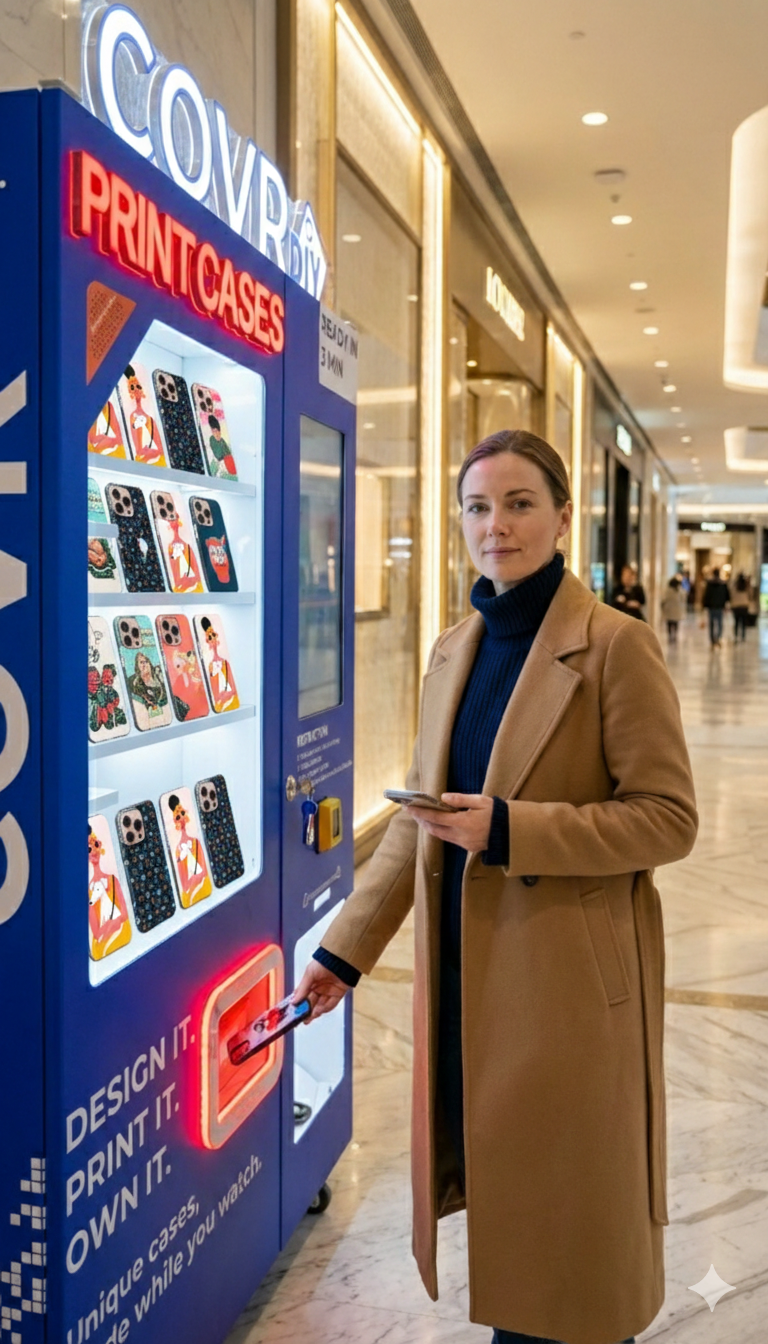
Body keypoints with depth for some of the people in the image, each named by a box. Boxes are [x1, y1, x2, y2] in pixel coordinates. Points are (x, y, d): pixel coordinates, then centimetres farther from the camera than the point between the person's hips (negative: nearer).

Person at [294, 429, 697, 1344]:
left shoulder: (616, 644, -11)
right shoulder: (453, 650, 8)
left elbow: (669, 818, -13)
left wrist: (510, 830, -22)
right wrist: (347, 947, 10)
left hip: (570, 977, -5)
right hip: (464, 968, 6)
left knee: (570, 1211, 9)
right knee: (492, 1185, 18)